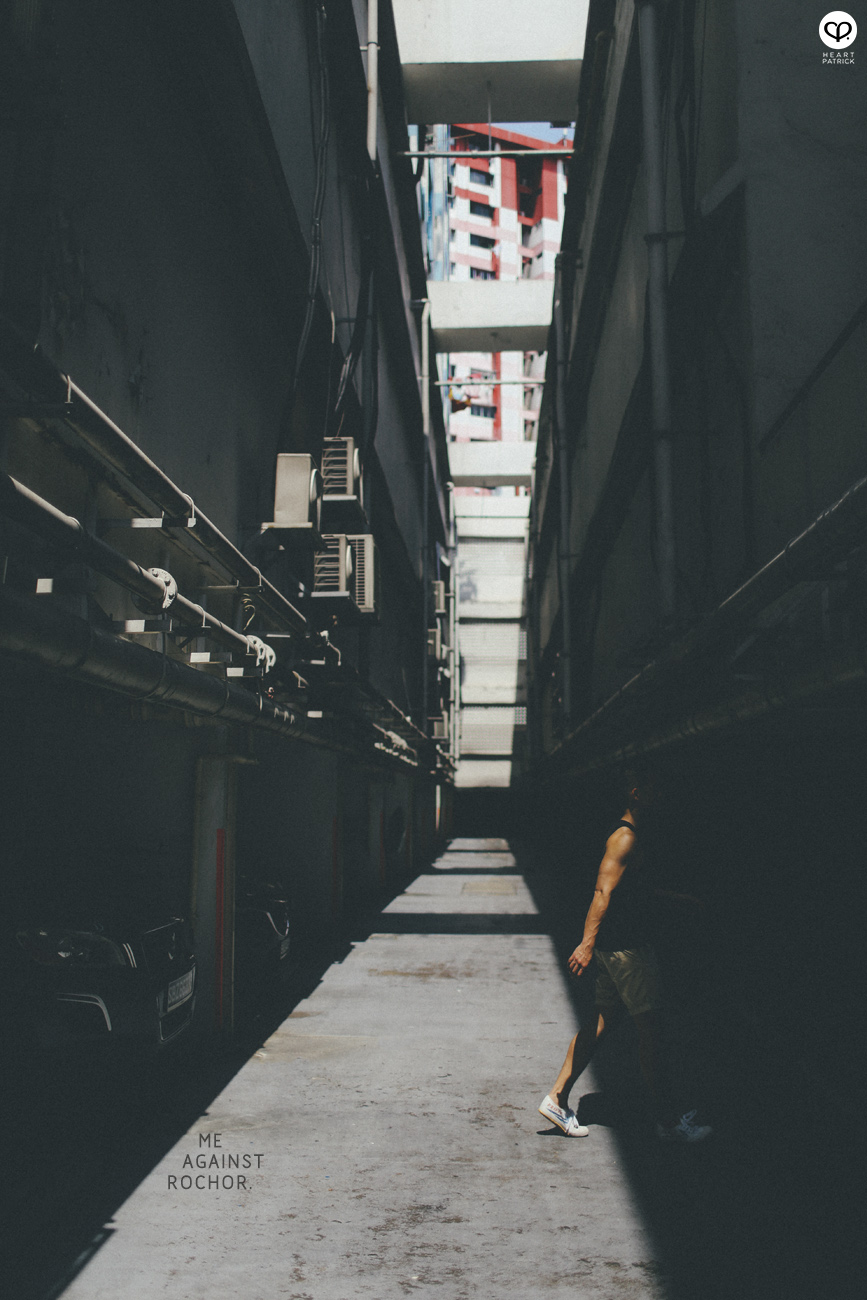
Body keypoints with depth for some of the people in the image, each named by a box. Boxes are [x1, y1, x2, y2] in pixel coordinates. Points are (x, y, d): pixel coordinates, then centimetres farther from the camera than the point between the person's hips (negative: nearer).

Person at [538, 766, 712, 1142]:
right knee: (650, 1030, -2)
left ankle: (557, 1098, 15)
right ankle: (668, 1122, 7)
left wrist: (673, 895, 39)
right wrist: (588, 943, -30)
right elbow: (604, 891, -24)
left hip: (614, 947, 10)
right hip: (625, 948, -10)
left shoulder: (629, 836, 16)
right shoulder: (626, 837, -16)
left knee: (602, 1022, 12)